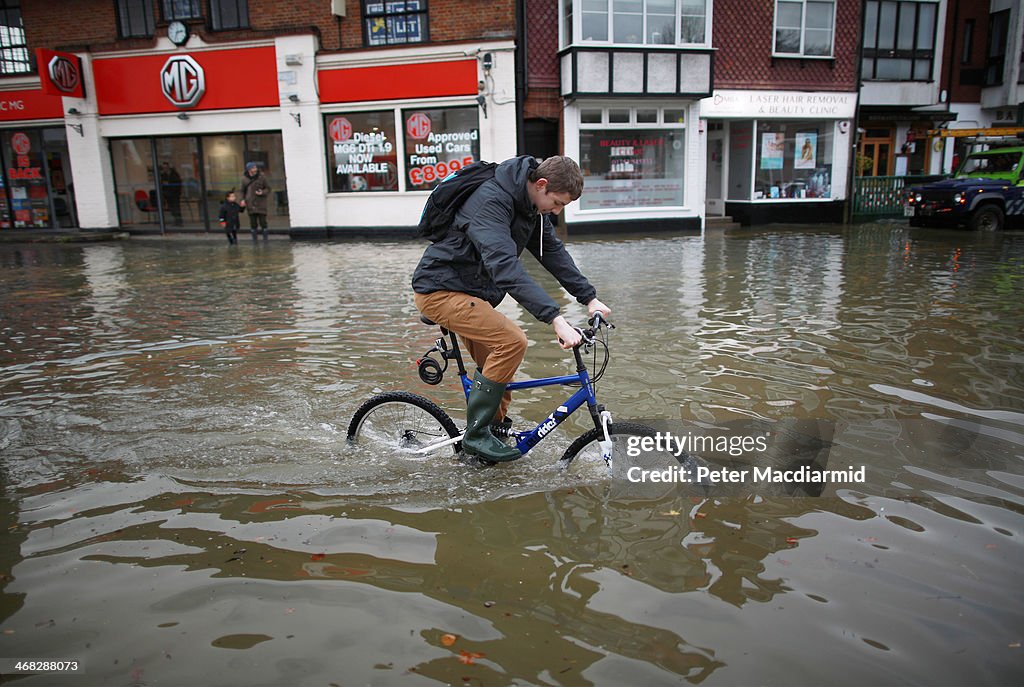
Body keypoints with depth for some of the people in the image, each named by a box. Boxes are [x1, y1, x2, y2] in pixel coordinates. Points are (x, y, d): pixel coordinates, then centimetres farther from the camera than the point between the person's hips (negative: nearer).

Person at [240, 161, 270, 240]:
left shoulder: (262, 177, -5)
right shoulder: (245, 179, 4)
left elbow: (268, 188, 1)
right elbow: (243, 191, 15)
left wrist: (262, 193, -19)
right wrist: (243, 199, -1)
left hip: (261, 203, -2)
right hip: (250, 204, 2)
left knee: (263, 221, -3)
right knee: (253, 222, 4)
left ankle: (265, 238, 7)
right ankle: (254, 239, 11)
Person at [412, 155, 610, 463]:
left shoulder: (531, 204, 2)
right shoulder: (490, 202, -27)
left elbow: (553, 251, 8)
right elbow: (505, 267, -39)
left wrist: (590, 298, -1)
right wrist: (556, 319, -46)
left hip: (469, 292, 9)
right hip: (440, 290, -9)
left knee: (497, 366, 10)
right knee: (512, 341, -23)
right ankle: (476, 434, -12)